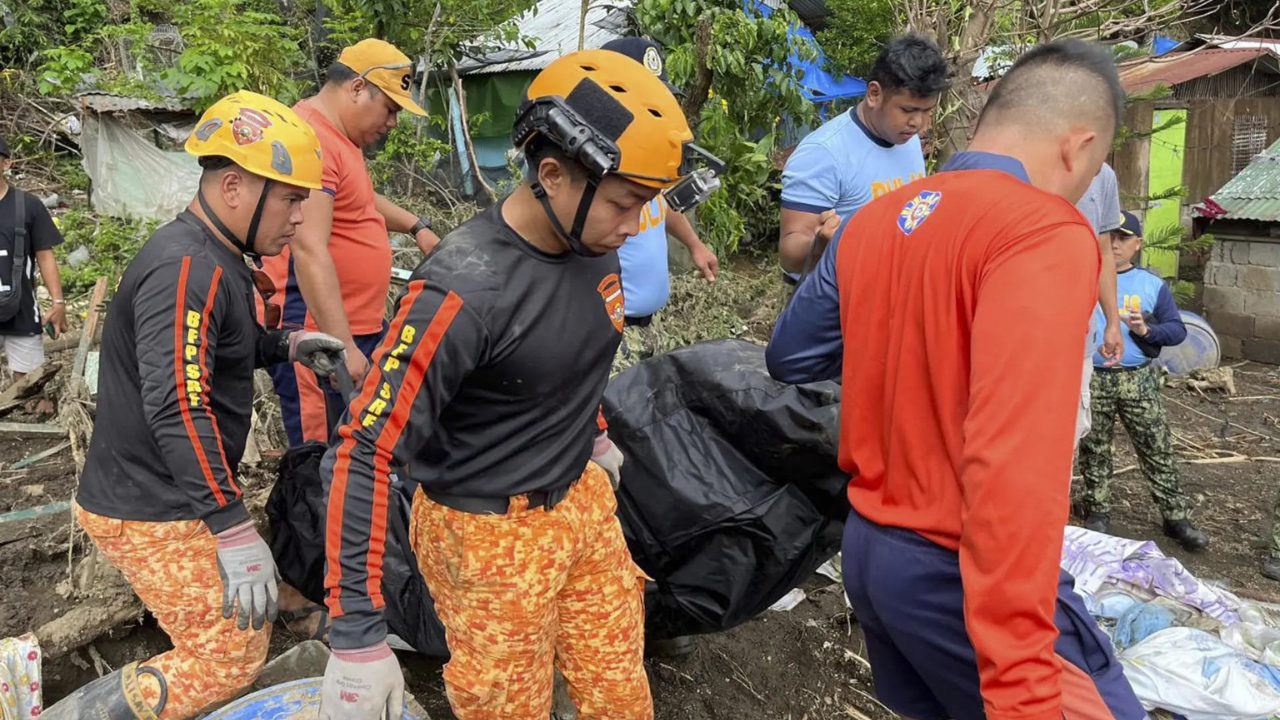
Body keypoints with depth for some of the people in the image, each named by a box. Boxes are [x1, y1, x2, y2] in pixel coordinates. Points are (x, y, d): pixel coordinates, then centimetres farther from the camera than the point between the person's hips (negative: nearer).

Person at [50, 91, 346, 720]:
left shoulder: (214, 259, 9)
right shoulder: (186, 270, -24)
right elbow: (178, 411, -32)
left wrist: (286, 346, 5)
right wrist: (233, 531, -34)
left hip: (174, 496, 10)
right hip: (152, 512, -10)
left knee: (249, 616, 18)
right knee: (230, 660, -5)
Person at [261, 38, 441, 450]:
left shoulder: (339, 136, 16)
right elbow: (309, 251, -26)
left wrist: (416, 227, 23)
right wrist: (343, 346, -29)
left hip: (359, 328, 11)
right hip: (317, 337, -11)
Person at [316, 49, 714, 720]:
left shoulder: (592, 245, -5)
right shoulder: (465, 289, -28)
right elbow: (364, 454, -26)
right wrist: (357, 638, -25)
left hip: (585, 500, 7)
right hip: (491, 534, -6)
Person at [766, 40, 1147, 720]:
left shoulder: (872, 221, 3)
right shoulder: (1046, 232, -19)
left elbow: (788, 357, 14)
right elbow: (1013, 467, -30)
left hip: (866, 546, 8)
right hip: (958, 575, -8)